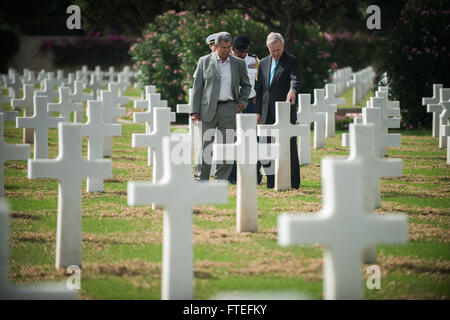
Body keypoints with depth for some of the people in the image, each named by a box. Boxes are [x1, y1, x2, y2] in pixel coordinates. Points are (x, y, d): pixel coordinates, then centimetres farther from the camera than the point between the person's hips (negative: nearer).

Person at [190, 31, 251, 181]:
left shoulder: (238, 64, 9)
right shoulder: (204, 61, 5)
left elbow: (246, 85, 21)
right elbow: (197, 87, 4)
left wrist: (243, 101, 3)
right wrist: (194, 111, -2)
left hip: (229, 109, 1)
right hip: (209, 108, -1)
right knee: (206, 145, -1)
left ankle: (220, 181, 5)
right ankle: (201, 179, 7)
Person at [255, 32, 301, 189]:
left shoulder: (291, 61, -2)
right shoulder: (264, 63, 14)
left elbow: (295, 79, -19)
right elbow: (260, 88, 17)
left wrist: (292, 90, -42)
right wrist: (258, 111, 12)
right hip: (268, 112, 5)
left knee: (289, 145, -5)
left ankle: (293, 181, -1)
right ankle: (271, 179, 11)